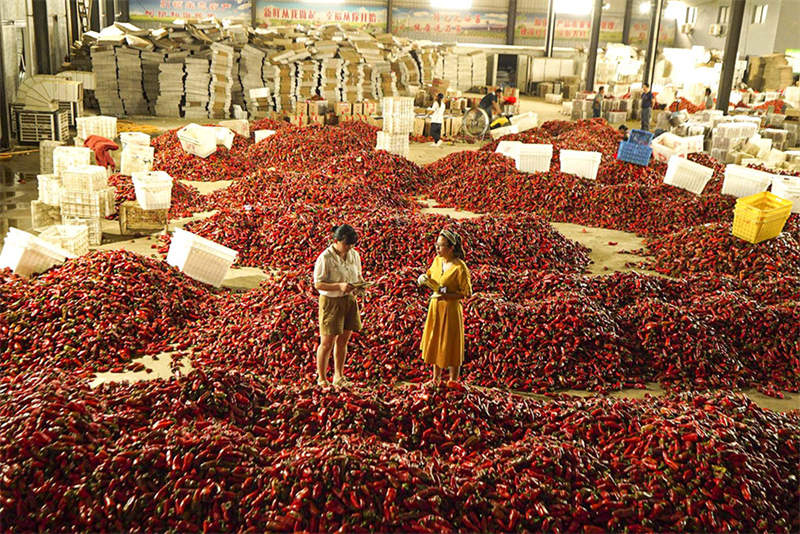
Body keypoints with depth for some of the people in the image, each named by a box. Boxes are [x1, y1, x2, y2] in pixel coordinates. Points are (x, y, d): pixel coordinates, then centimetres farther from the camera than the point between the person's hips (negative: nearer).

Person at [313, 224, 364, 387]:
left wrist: (360, 283, -8)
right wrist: (339, 286, -28)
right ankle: (321, 379, 17)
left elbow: (358, 275, 16)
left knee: (343, 341, 15)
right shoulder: (325, 258, -17)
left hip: (349, 300, 6)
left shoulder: (354, 255, 3)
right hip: (331, 302, -6)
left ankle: (339, 376, 29)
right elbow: (318, 284, -16)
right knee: (327, 342, 2)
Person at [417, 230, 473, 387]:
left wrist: (446, 294, -24)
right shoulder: (437, 260, 0)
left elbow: (467, 293, -15)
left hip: (451, 308, -7)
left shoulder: (460, 267, -20)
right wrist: (424, 278, -3)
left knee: (450, 346, 5)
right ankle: (436, 378, 37)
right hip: (435, 307, 7)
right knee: (434, 342, 19)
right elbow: (430, 274, 19)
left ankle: (453, 382, 22)